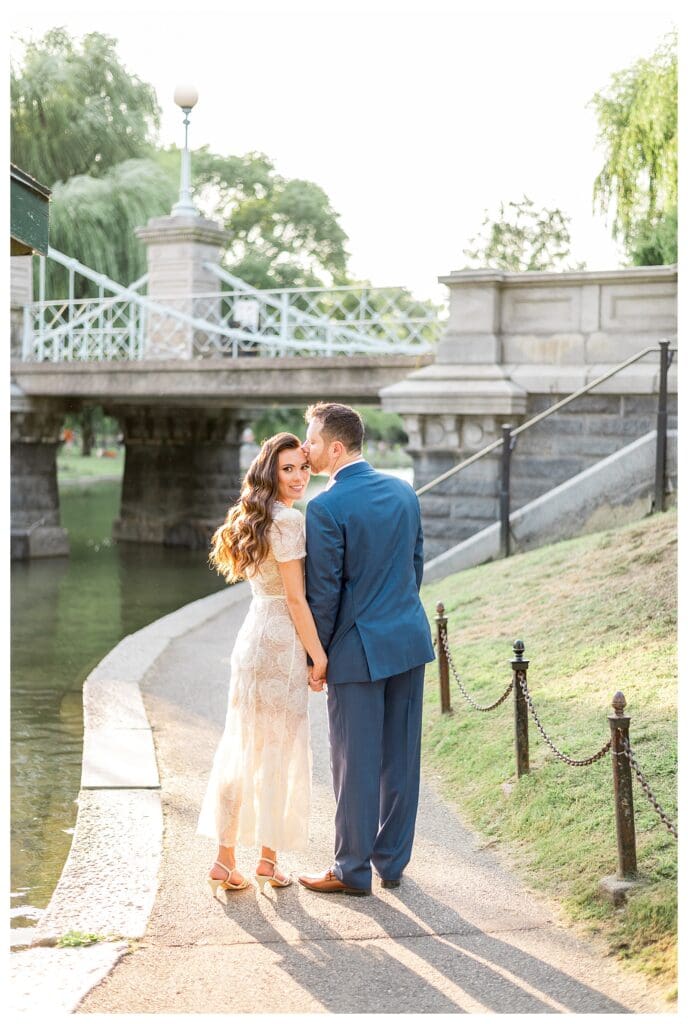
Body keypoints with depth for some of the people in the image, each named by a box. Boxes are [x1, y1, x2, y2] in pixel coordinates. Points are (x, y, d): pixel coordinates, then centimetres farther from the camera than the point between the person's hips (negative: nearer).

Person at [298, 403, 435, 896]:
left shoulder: (325, 508, -16)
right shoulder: (404, 491, 5)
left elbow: (323, 592, -14)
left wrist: (314, 658, -3)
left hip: (359, 650, -7)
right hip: (410, 640, 7)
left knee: (356, 763, 4)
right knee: (401, 756, 12)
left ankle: (353, 870, 15)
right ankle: (392, 861, 23)